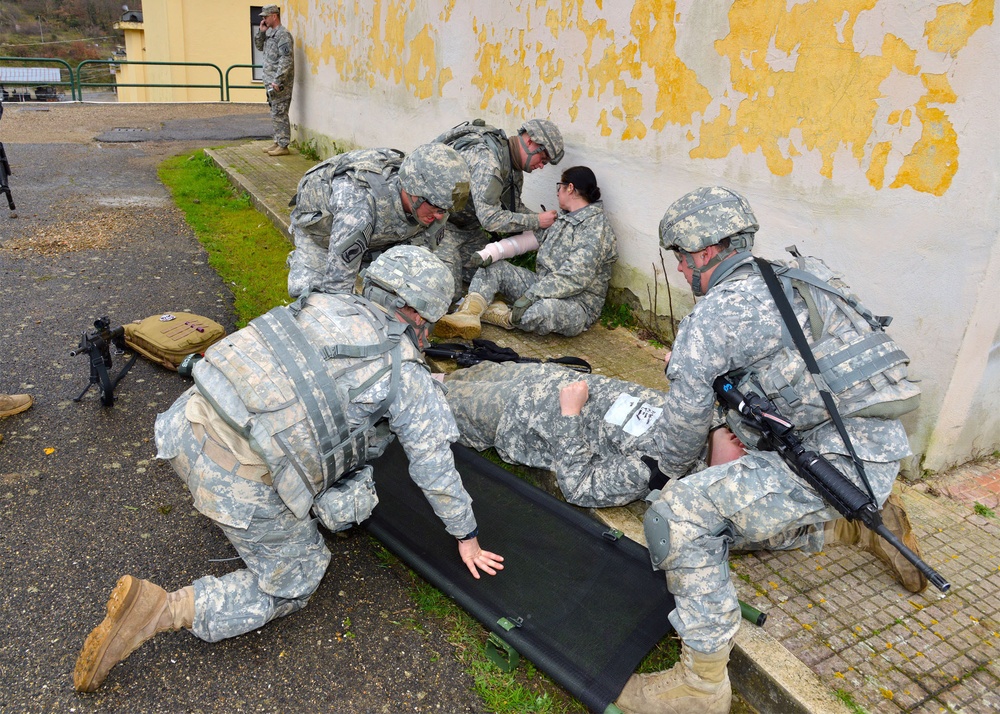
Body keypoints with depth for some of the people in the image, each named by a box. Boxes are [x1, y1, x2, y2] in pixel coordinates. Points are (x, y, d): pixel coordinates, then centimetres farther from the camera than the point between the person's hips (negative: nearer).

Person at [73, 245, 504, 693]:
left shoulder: (326, 304, 15)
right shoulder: (406, 371, 1)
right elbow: (435, 464, 8)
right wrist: (467, 536, 23)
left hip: (189, 426, 7)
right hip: (243, 483, -7)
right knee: (292, 586, 16)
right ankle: (159, 610, 0)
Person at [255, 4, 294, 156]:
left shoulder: (283, 34, -13)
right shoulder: (270, 33, 15)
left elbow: (286, 60, -21)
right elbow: (259, 47, 27)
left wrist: (277, 81, -24)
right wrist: (261, 31, 9)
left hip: (279, 83, -10)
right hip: (271, 82, 10)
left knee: (279, 114, -7)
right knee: (275, 114, 14)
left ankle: (283, 146, -3)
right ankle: (278, 142, 21)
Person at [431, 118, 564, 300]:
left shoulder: (515, 165, 1)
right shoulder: (486, 158, -30)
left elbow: (513, 206, 11)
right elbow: (490, 218, -33)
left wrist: (548, 221, -5)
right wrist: (537, 221, -26)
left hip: (469, 224, 9)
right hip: (440, 221, -9)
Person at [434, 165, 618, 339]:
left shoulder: (597, 229, -15)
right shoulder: (562, 219, 13)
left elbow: (575, 278, -24)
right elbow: (528, 239, 7)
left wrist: (530, 296, -26)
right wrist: (493, 251, -10)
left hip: (577, 306, -8)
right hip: (543, 288, 8)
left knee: (545, 309, -41)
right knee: (493, 266, 0)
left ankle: (504, 316, -10)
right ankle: (467, 316, -24)